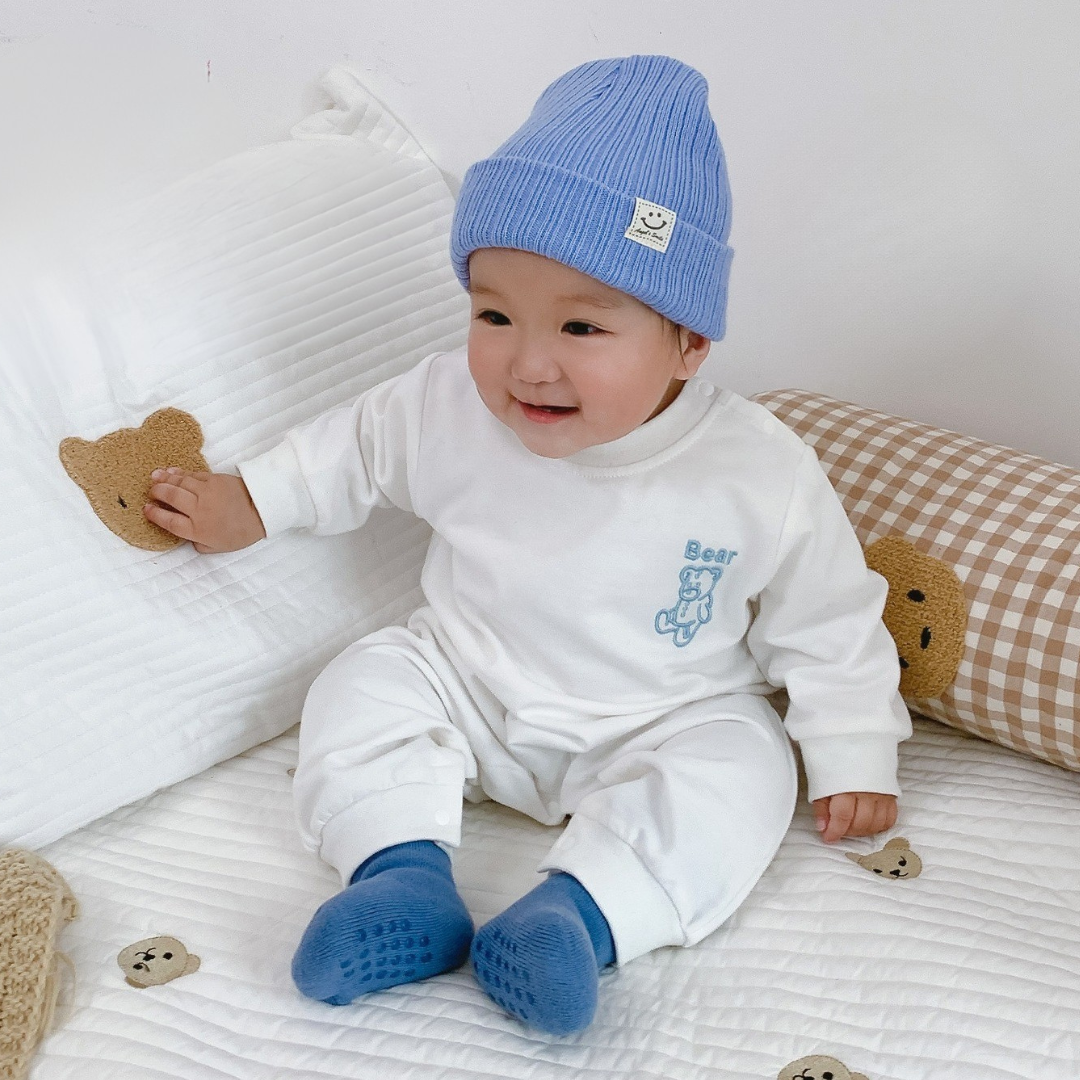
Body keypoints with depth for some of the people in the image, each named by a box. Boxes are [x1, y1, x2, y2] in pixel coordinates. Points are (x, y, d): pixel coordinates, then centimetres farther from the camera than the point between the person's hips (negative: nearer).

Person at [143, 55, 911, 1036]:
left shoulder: (763, 477, -22)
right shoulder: (448, 407, -17)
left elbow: (826, 627, -8)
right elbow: (356, 447, 6)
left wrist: (854, 760, -6)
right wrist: (248, 501, 10)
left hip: (661, 725, -2)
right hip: (468, 691, 3)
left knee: (740, 769, -26)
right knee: (363, 687, -14)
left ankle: (582, 911, -33)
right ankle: (405, 873, -22)